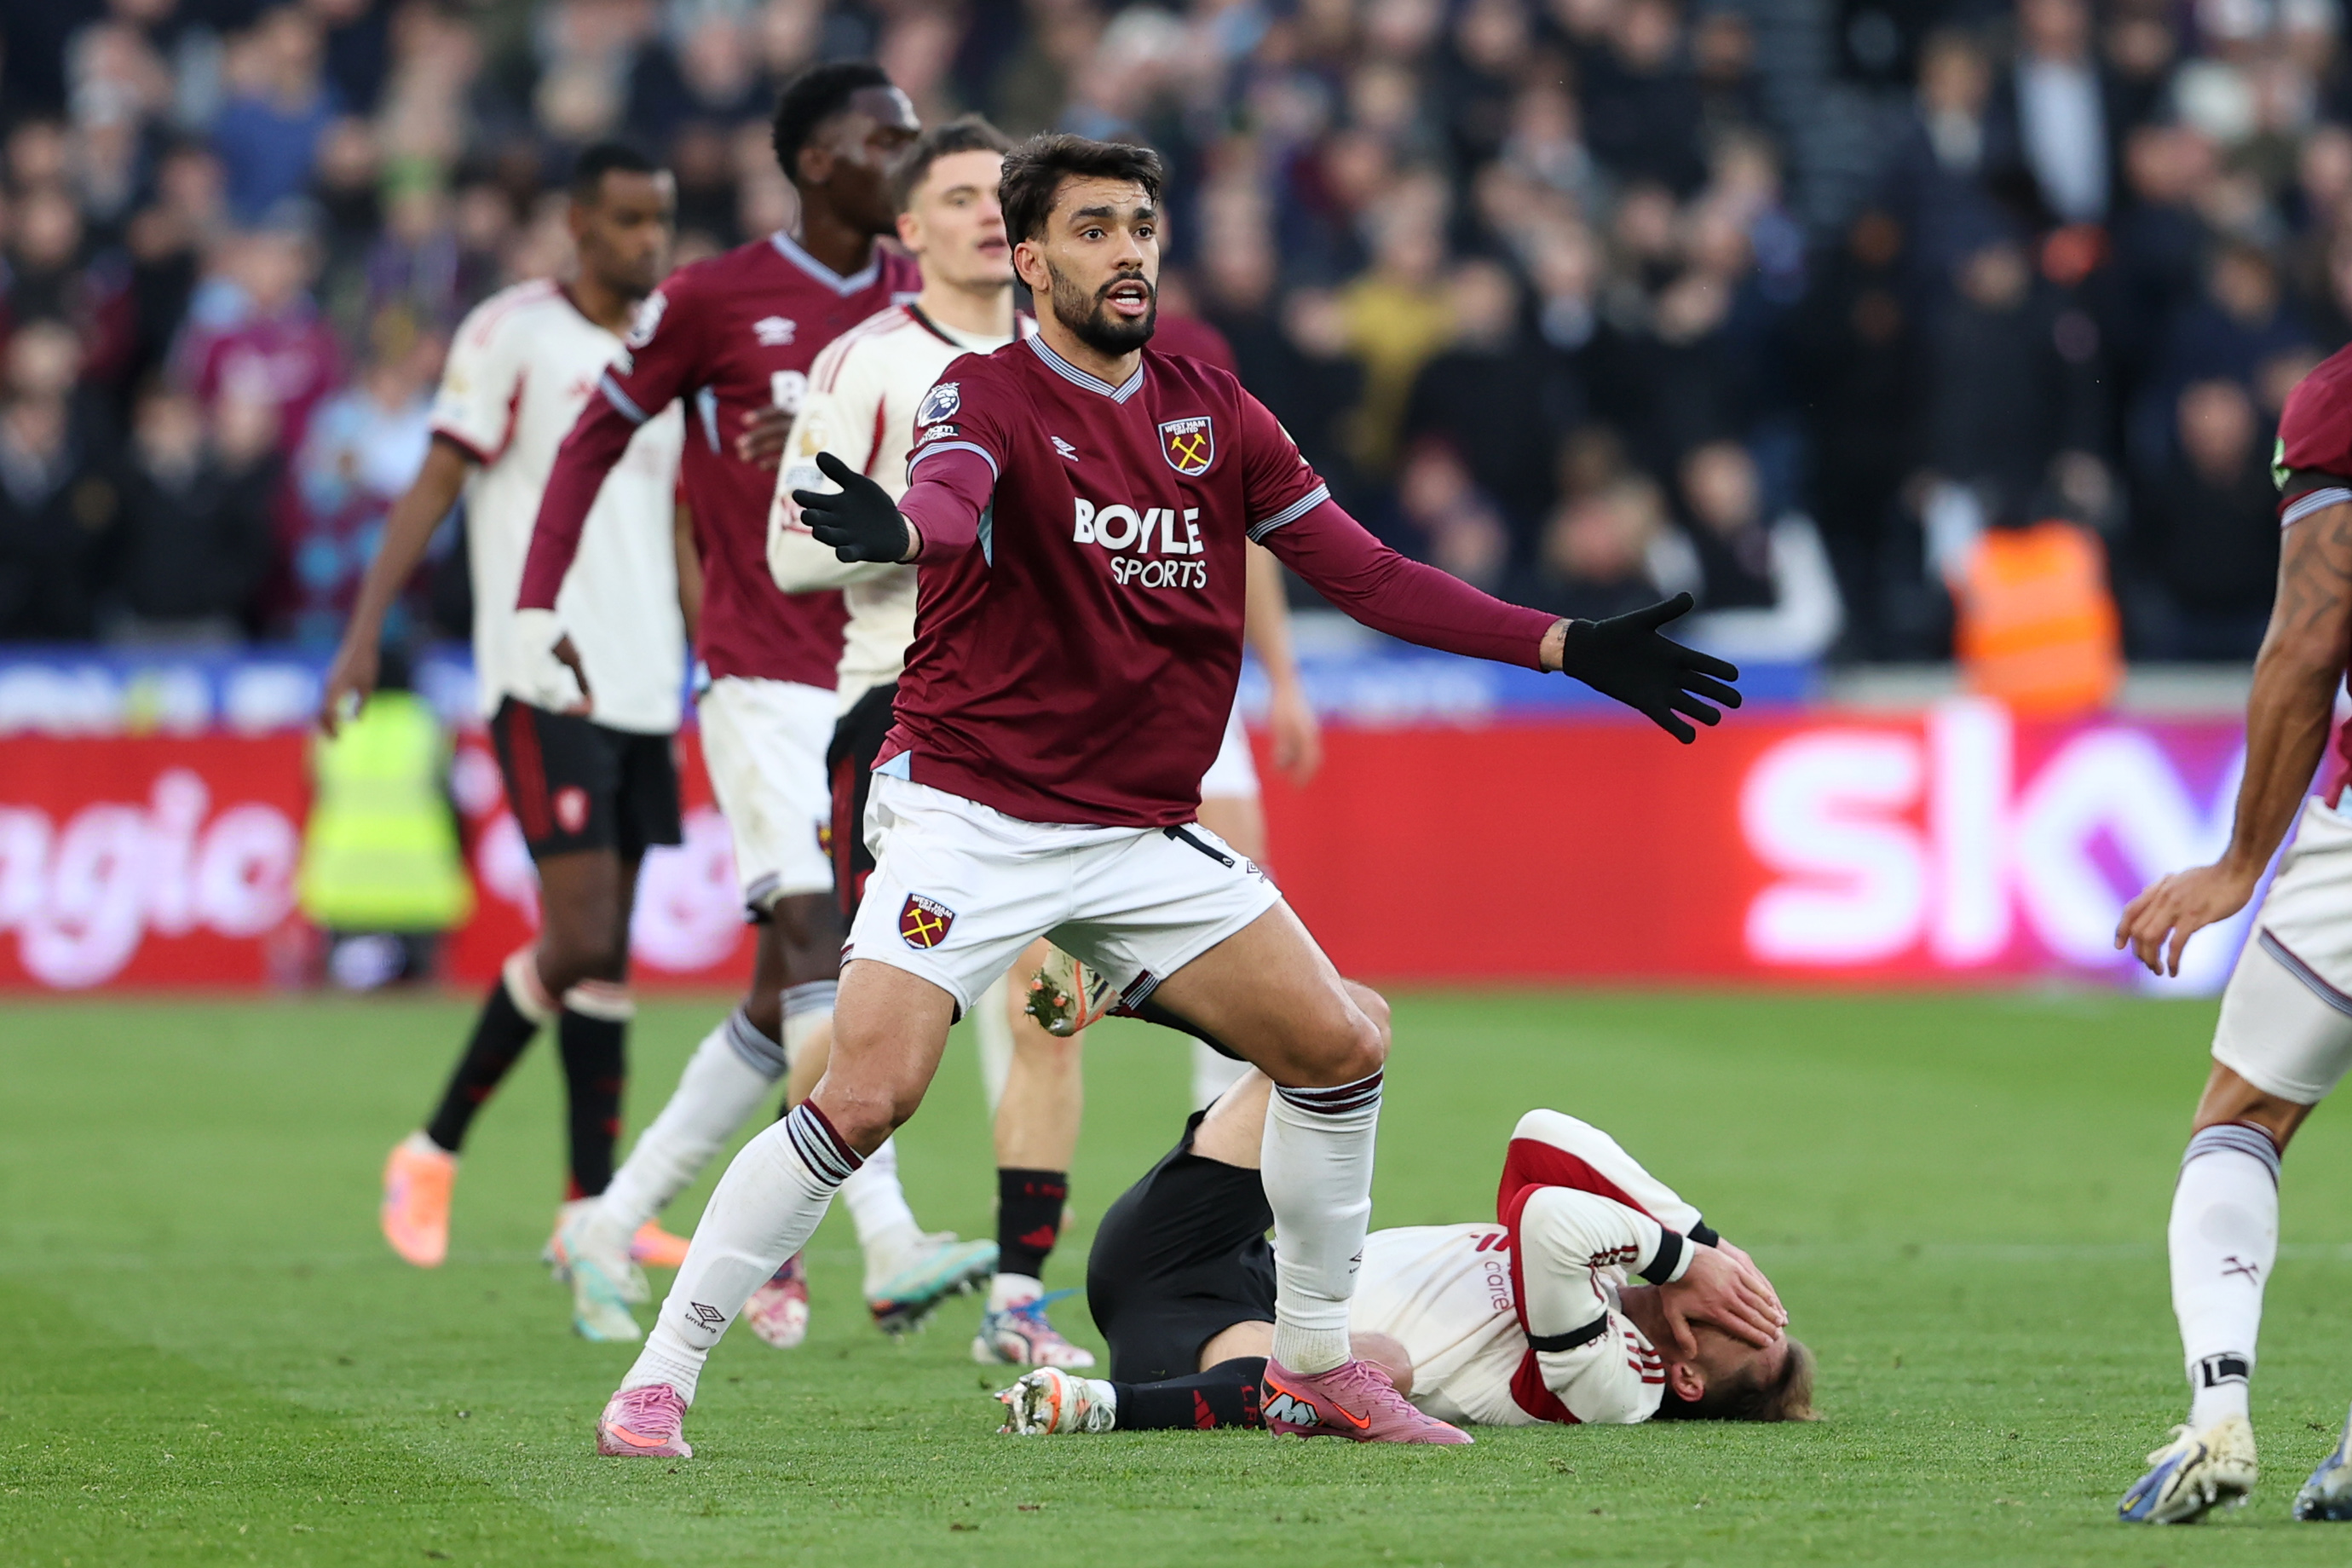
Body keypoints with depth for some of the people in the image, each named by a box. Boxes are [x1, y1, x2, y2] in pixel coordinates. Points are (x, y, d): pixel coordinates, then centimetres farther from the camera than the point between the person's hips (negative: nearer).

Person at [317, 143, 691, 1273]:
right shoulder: (511, 333, -4)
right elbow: (436, 484, -6)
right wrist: (365, 628, -13)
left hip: (643, 683, 6)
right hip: (543, 678, -6)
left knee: (606, 956, 5)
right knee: (580, 939, -13)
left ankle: (592, 1209, 6)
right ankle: (433, 1153, 1)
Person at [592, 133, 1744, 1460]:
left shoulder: (1214, 414, 7)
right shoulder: (989, 395, -10)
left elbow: (1364, 573, 10)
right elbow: (951, 496, -33)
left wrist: (1567, 647, 4)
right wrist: (899, 528, -58)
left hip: (1144, 834, 6)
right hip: (971, 814, -6)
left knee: (1342, 1051, 0)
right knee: (865, 1097, -19)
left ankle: (1317, 1364, 18)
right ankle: (662, 1375, -7)